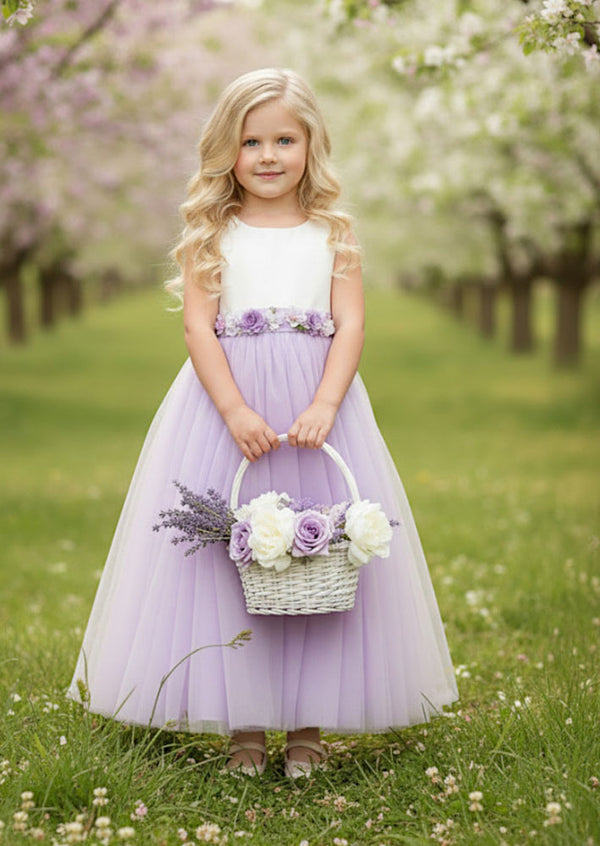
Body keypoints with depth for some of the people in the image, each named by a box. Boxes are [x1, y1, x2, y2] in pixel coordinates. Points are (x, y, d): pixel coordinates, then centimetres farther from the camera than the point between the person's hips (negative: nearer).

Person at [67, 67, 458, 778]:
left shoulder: (334, 234, 7)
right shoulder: (212, 236, 5)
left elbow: (351, 326, 0)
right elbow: (198, 327, -3)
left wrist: (323, 407, -16)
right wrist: (235, 410, -16)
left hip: (318, 402, 1)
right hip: (225, 402, -1)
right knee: (228, 555, -2)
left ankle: (308, 723, 10)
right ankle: (241, 724, 7)